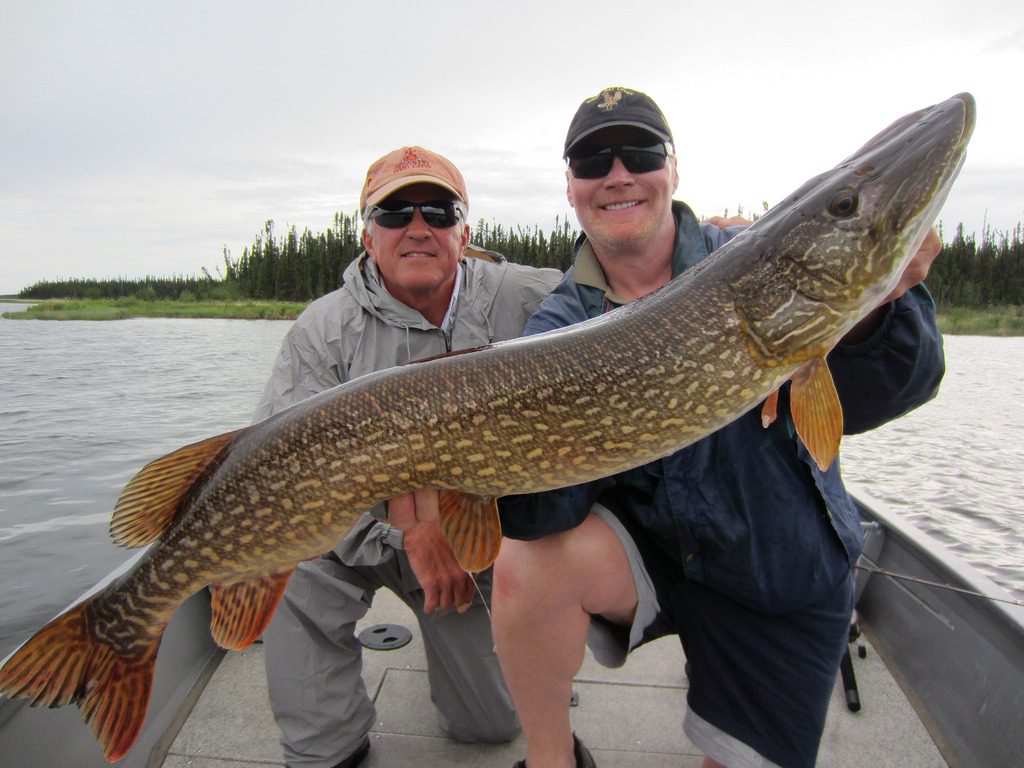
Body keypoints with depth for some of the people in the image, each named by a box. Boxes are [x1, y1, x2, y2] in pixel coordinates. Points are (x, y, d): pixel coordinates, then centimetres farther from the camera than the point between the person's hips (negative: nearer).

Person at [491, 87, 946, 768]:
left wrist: (872, 308, -41)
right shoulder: (559, 325, -10)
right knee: (527, 566, -28)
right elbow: (555, 498, -22)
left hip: (786, 576, 1)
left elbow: (858, 403, -21)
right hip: (644, 547, 0)